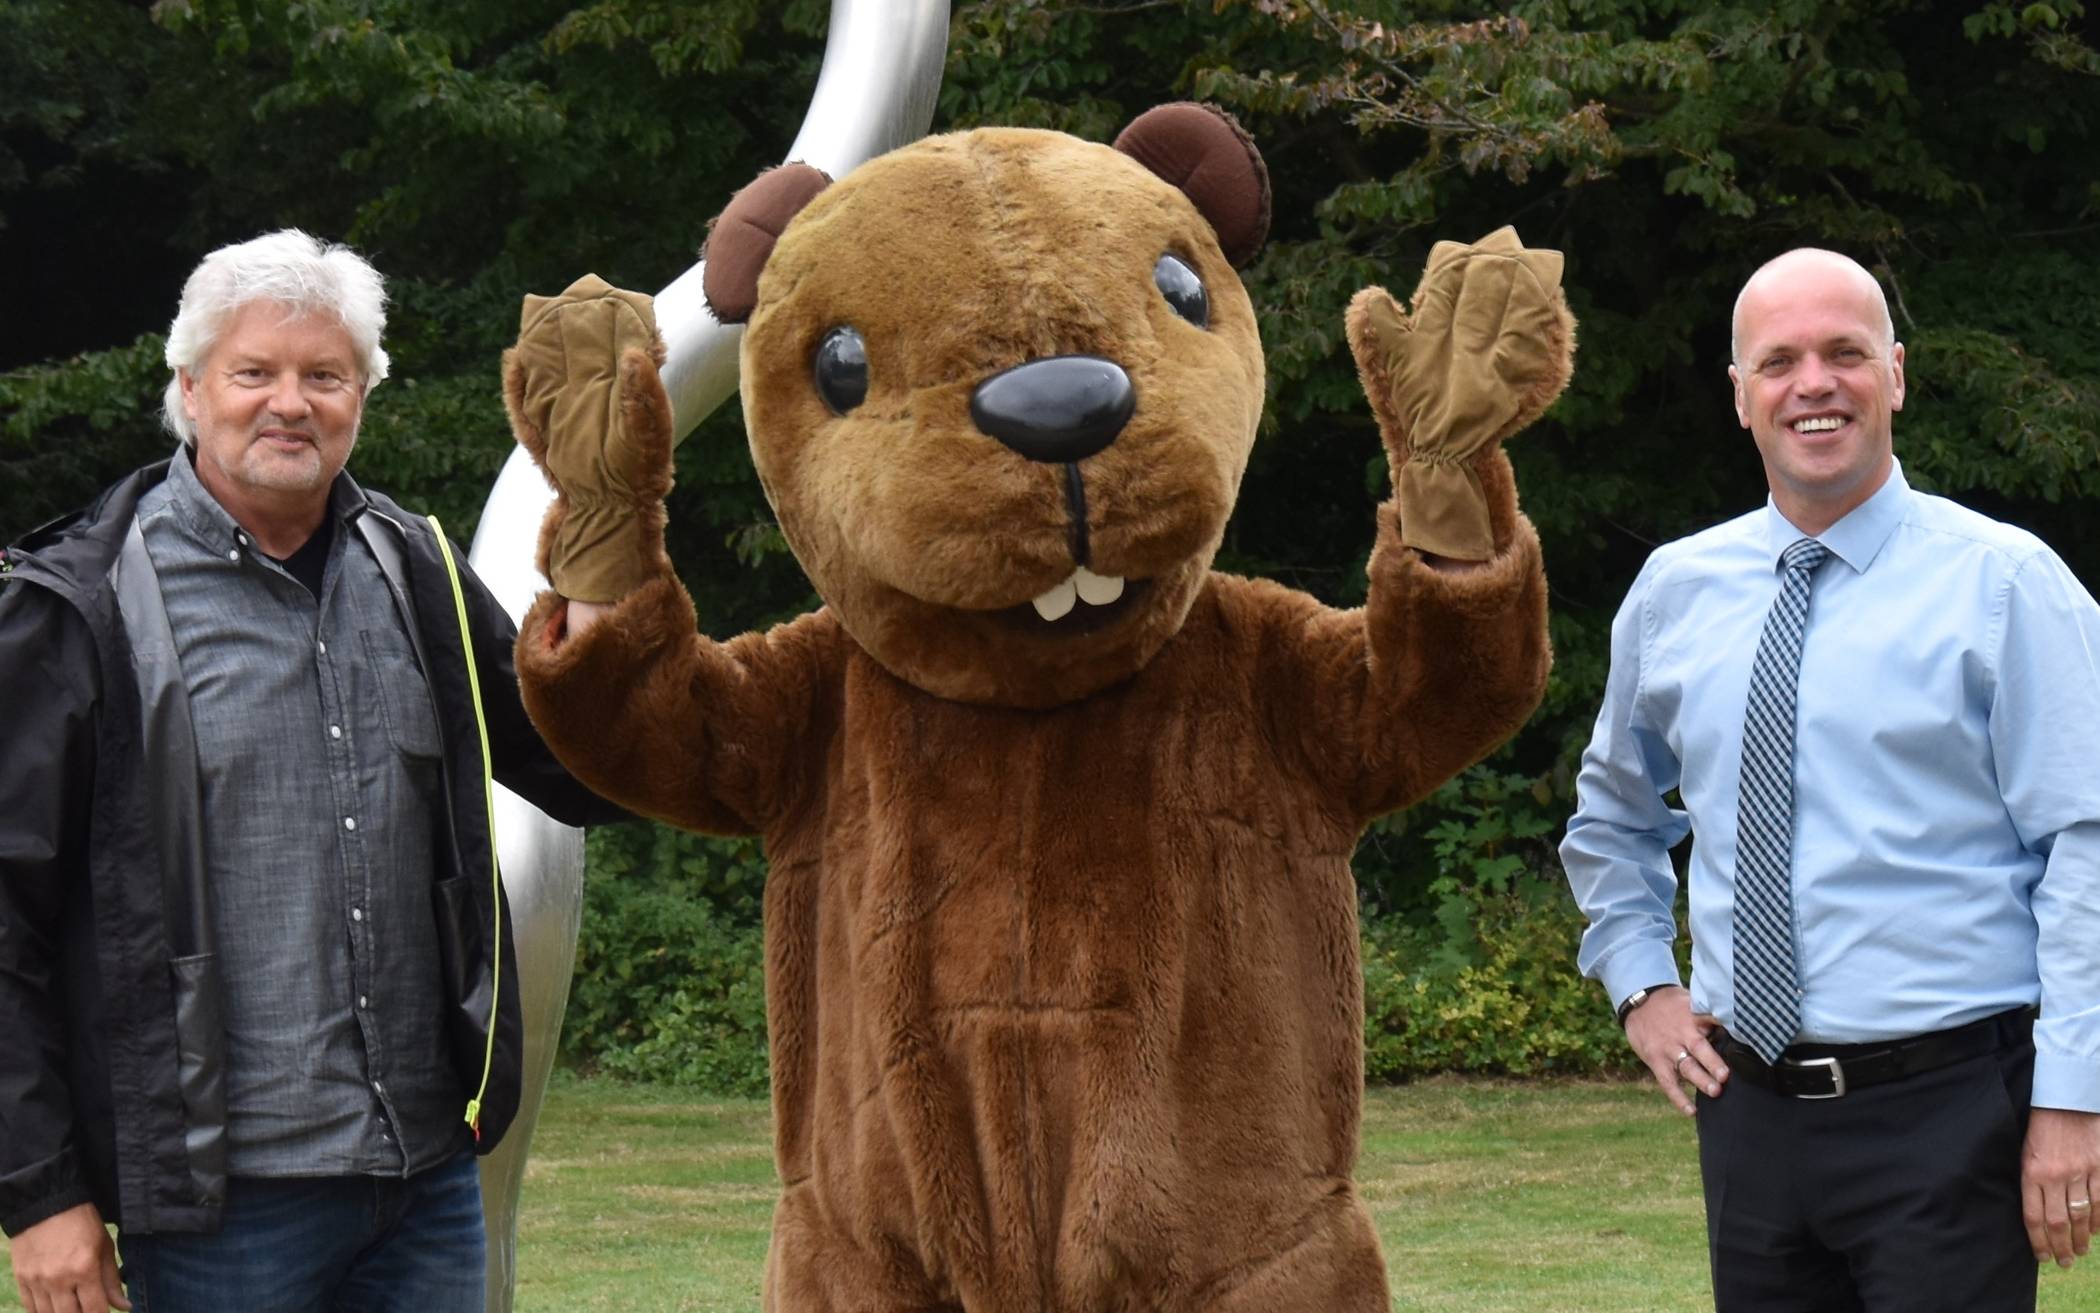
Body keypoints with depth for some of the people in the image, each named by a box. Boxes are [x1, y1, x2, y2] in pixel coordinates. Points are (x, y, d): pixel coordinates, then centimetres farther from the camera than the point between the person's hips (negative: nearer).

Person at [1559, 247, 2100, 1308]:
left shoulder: (2004, 583, -4)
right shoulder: (1672, 592, 10)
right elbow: (1612, 817, 27)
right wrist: (1639, 983, 14)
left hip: (1946, 1110, -4)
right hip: (1749, 1107, 5)